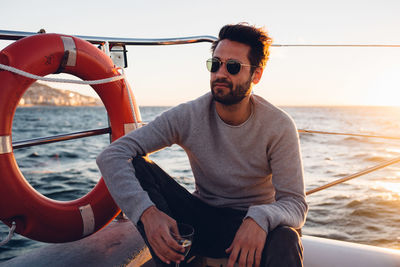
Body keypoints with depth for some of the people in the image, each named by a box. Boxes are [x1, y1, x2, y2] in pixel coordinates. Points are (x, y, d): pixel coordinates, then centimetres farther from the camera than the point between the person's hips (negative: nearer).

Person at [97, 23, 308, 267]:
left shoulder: (279, 127, -15)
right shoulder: (188, 116, -13)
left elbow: (295, 204, -16)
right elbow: (112, 155, -19)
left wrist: (261, 218, -40)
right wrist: (146, 211, -36)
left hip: (250, 225, -1)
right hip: (201, 221, 2)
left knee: (286, 243, -37)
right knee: (135, 164, -19)